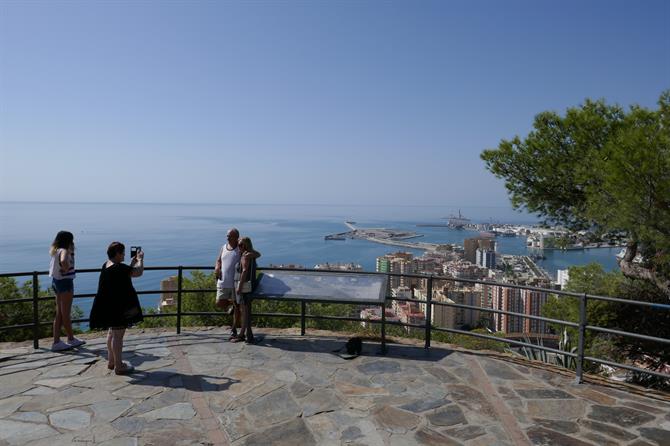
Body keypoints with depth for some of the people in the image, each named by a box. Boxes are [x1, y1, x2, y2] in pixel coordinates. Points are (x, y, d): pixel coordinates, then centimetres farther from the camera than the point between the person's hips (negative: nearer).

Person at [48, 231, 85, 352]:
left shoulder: (56, 251, 9)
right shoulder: (64, 251, -19)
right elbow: (64, 261, -41)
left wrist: (71, 251, 13)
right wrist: (66, 270, -23)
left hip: (57, 281, 9)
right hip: (65, 282, -9)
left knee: (59, 313, 13)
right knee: (65, 314, 5)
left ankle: (56, 342, 17)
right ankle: (71, 339, 19)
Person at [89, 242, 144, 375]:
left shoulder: (107, 265, 6)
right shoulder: (119, 268, -23)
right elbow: (138, 272, -18)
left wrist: (133, 262, 17)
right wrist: (140, 259, -3)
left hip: (109, 306, 10)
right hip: (118, 307, -10)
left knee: (112, 333, 22)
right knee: (118, 335, -2)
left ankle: (111, 361, 35)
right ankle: (119, 366, 7)